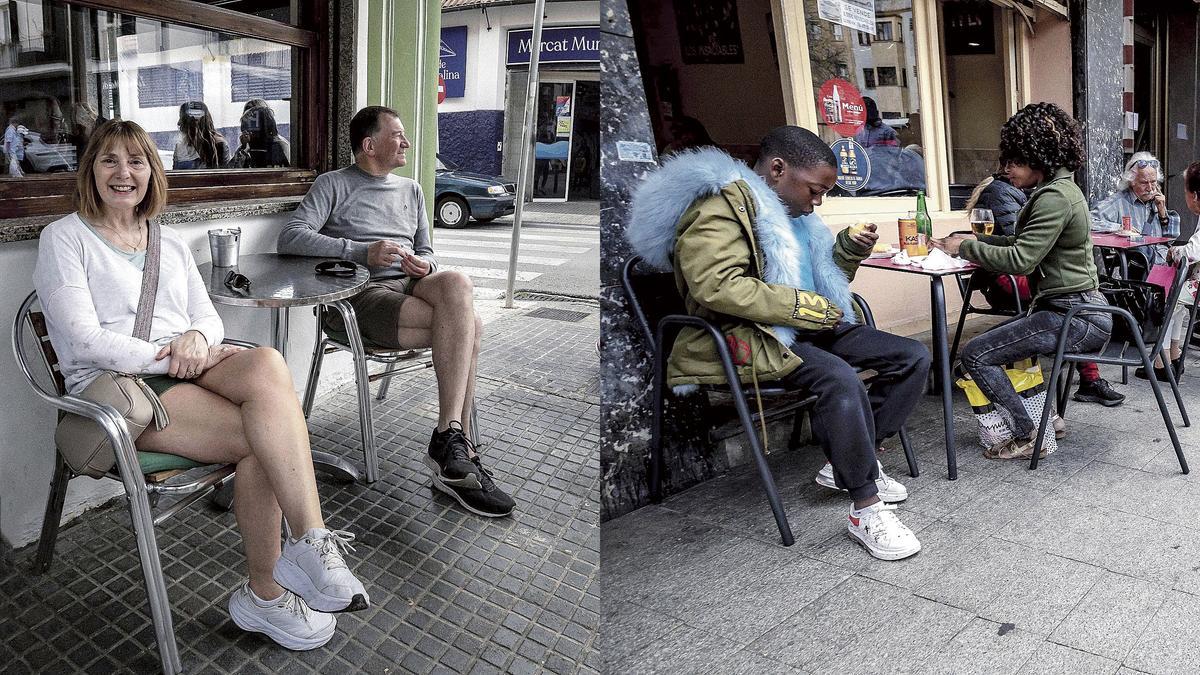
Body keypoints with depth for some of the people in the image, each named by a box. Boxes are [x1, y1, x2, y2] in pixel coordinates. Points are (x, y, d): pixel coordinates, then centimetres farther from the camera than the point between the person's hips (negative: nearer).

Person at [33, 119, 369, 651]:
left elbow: (209, 318, 16)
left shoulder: (172, 244, 24)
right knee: (260, 439, -31)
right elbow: (84, 340, -6)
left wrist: (197, 338, -8)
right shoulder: (64, 238, 7)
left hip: (185, 368, 4)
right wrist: (164, 357, -15)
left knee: (266, 364, -33)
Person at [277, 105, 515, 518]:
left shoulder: (411, 190, 28)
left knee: (456, 282, -33)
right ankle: (459, 448, -26)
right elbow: (290, 237, -6)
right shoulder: (333, 185, 9)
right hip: (363, 295, -5)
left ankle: (449, 441, -33)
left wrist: (425, 264, -1)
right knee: (468, 325, -30)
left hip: (410, 285, 5)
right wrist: (362, 252, -19)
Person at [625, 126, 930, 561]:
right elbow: (718, 287, -24)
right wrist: (805, 306, -20)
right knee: (841, 379, -34)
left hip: (809, 329, 10)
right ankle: (865, 508, -20)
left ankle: (849, 462, 7)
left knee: (914, 357, 0)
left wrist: (849, 250, 10)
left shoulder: (792, 214, 21)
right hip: (748, 336, -10)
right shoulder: (721, 207, -9)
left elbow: (825, 280, 32)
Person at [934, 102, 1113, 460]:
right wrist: (976, 240, 4)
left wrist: (965, 247, -15)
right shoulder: (1056, 190, 14)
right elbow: (1025, 246, 16)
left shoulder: (1055, 197, -19)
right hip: (1073, 309, 11)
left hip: (1074, 318, -11)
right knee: (995, 340, 23)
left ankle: (1027, 436, -1)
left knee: (976, 354, -12)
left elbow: (1020, 259, -25)